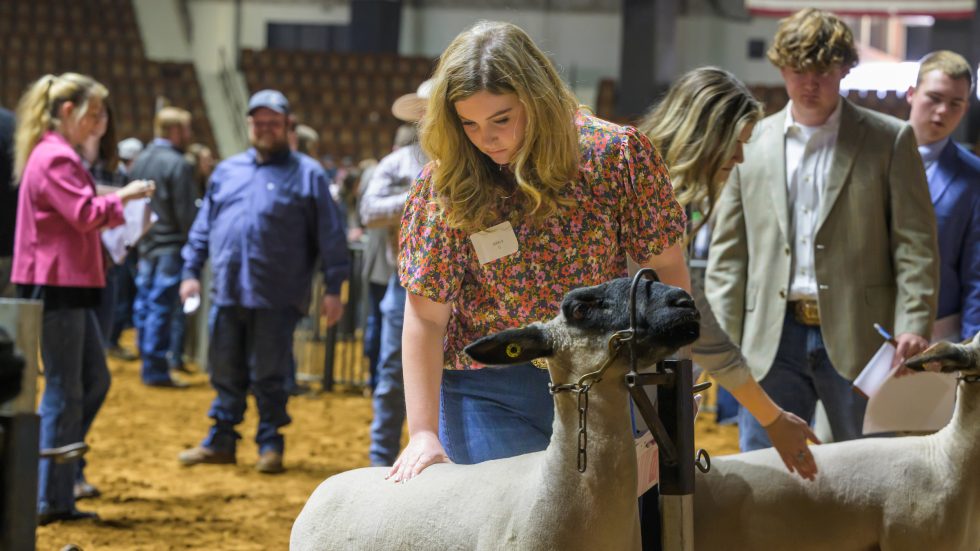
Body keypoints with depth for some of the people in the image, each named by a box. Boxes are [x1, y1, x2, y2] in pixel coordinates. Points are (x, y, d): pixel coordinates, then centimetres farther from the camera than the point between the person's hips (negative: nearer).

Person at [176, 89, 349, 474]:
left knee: (268, 377, 0)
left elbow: (329, 235, 0)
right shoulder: (226, 172, 16)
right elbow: (203, 226, 20)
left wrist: (333, 288, -5)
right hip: (226, 294, 4)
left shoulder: (306, 175, 2)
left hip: (276, 298, -4)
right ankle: (220, 442, 18)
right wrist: (191, 271, 11)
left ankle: (270, 446, 11)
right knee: (226, 373, 9)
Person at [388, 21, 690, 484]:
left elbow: (665, 269, -1)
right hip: (488, 391, -1)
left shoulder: (615, 154, -10)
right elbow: (425, 319, -9)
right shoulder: (444, 186, -9)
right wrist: (423, 433, -16)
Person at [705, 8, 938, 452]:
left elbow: (915, 244, 0)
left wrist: (914, 324, -12)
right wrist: (722, 336, 3)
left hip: (857, 338, -2)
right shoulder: (752, 144, 11)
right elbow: (728, 249, 12)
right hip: (771, 343, 2)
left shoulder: (889, 141, 3)